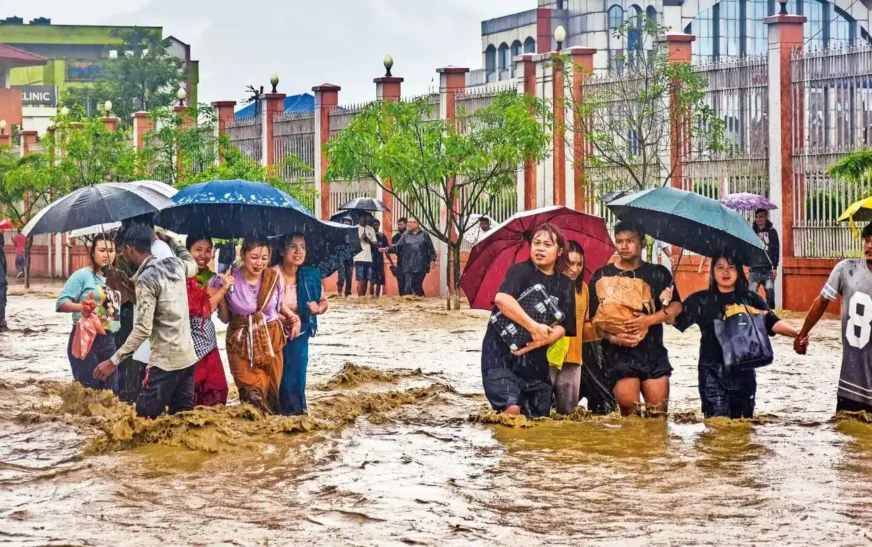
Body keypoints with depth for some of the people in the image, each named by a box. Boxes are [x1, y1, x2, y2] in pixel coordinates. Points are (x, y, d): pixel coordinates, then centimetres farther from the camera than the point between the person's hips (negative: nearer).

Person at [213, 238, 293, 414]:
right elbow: (225, 319, -5)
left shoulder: (273, 277, -7)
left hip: (270, 340, 2)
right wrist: (222, 295, -19)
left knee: (271, 390, 12)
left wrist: (292, 317, -5)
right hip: (242, 343, -2)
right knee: (252, 394, -5)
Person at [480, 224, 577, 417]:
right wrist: (534, 327, -28)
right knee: (511, 409, -23)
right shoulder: (520, 271, -5)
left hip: (536, 361, 5)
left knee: (538, 416, 8)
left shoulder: (565, 285, 9)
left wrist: (539, 342, -18)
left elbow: (562, 327, 1)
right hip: (501, 355, -5)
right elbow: (502, 299, -25)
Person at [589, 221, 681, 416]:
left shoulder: (658, 273, 8)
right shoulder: (602, 276, 4)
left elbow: (676, 306, 0)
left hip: (653, 351, 1)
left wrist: (650, 319, -17)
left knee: (659, 412, -2)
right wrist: (612, 337, -17)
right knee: (629, 411, -7)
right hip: (619, 353, -1)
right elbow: (594, 317, 1)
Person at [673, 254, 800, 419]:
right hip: (713, 371, -3)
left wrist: (796, 333, -19)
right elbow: (675, 318, -5)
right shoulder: (701, 300, 2)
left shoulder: (751, 299, 7)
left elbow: (773, 323, -2)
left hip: (743, 370, 3)